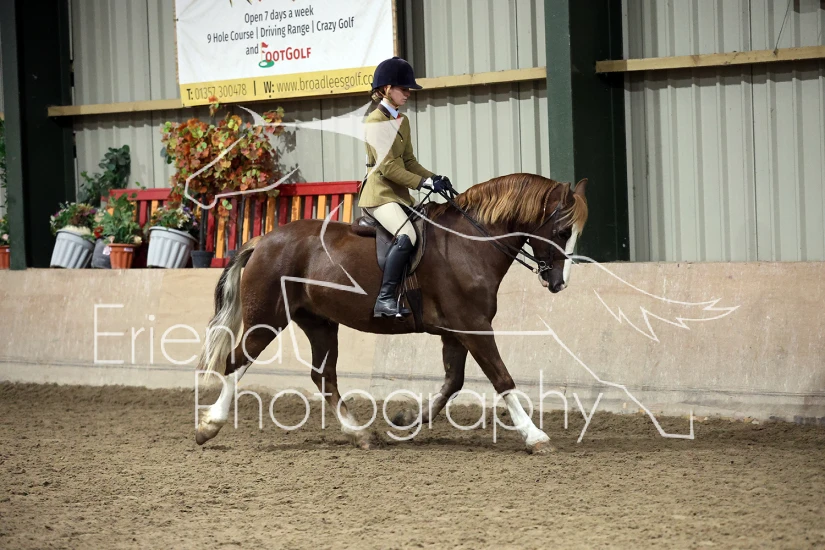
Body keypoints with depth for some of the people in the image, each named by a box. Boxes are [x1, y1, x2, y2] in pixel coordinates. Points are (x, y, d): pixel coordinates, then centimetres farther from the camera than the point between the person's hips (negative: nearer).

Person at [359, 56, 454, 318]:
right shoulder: (376, 121, -10)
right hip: (379, 192, -10)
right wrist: (424, 182, -22)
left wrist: (434, 178, 0)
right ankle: (385, 299, -30)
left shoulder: (402, 121, 17)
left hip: (399, 193, 10)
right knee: (406, 235, -30)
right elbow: (387, 166, -18)